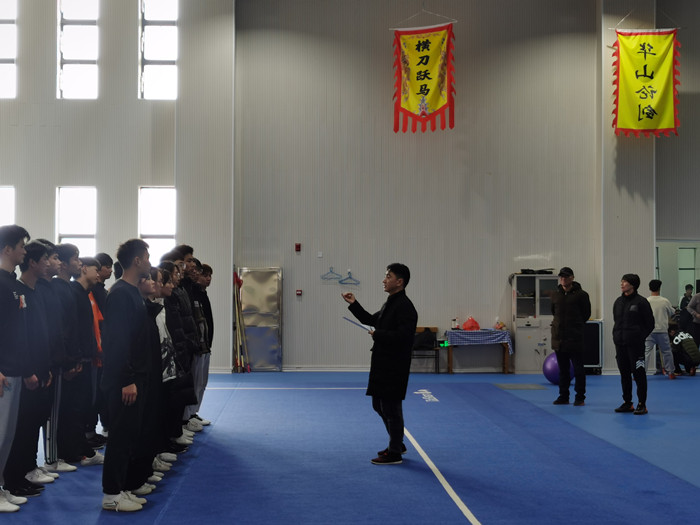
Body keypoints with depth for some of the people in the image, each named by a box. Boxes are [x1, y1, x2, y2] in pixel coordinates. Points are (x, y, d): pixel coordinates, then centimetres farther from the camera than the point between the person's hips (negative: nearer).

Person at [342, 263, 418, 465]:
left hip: (395, 366, -10)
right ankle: (397, 444, 33)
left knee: (391, 407, -2)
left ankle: (394, 454, 10)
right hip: (383, 364, 10)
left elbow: (403, 335, -28)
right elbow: (371, 320, 27)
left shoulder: (404, 307, -18)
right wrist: (354, 304, 19)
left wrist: (378, 335, -18)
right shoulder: (390, 304, 14)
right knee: (379, 405, 19)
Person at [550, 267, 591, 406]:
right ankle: (563, 396, 17)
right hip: (559, 337, 4)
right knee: (563, 369, 11)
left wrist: (577, 325, 9)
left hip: (575, 337, -4)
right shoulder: (555, 294, 8)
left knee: (578, 369, 0)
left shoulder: (581, 294, -5)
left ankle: (580, 397, 8)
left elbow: (586, 313, 4)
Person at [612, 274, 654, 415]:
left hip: (635, 345, -6)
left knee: (639, 374, -3)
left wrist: (640, 337, -4)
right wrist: (616, 336, 9)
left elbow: (650, 324, -3)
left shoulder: (641, 302, -7)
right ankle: (627, 403, 19)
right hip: (620, 344, 6)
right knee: (624, 374, 10)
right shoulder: (618, 301, 11)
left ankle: (642, 405, 3)